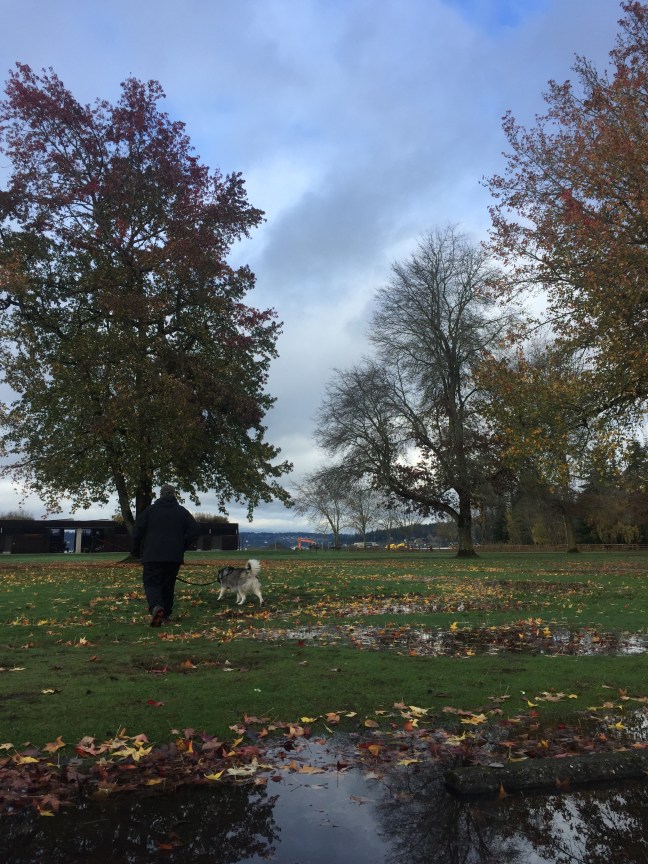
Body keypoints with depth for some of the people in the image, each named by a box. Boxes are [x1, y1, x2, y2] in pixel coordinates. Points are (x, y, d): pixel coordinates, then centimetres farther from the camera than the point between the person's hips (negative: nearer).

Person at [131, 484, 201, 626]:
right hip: (174, 557, 2)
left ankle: (156, 607, -27)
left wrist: (135, 550, 12)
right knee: (168, 585, 15)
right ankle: (166, 614, 18)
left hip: (152, 556, -2)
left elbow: (137, 530, -1)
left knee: (151, 583, -1)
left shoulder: (150, 510, 2)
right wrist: (182, 546, 12)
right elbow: (195, 531, 2)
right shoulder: (182, 512, 7)